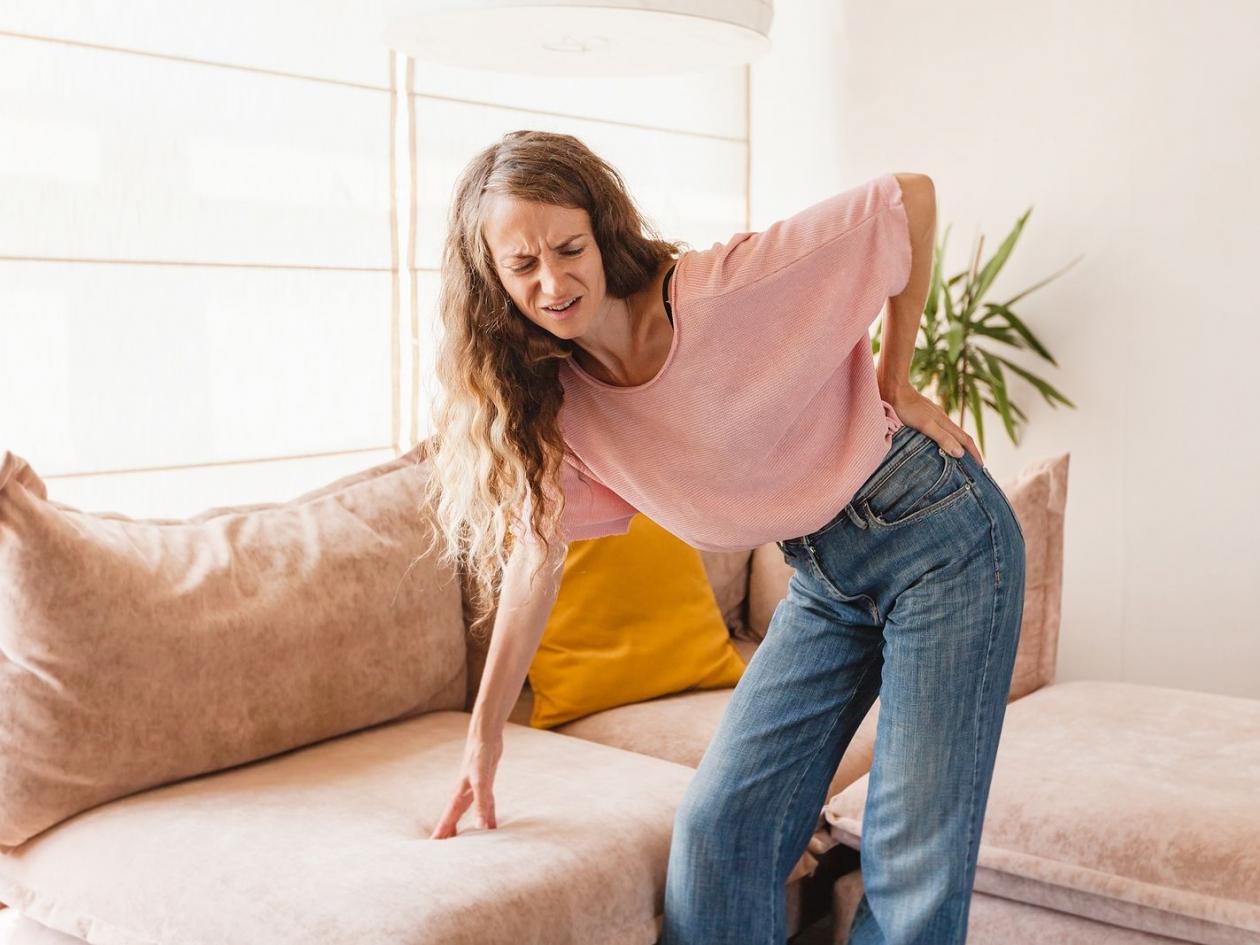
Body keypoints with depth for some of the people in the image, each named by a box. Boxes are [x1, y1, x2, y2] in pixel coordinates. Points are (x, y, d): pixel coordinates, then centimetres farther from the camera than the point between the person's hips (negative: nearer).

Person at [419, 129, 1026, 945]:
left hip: (939, 535, -5)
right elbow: (537, 553, 3)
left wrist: (895, 387, -8)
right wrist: (486, 731, 5)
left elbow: (911, 198, -15)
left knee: (914, 861, -5)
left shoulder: (728, 288, -21)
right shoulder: (552, 398, -3)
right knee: (717, 828, 1)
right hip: (825, 577, 5)